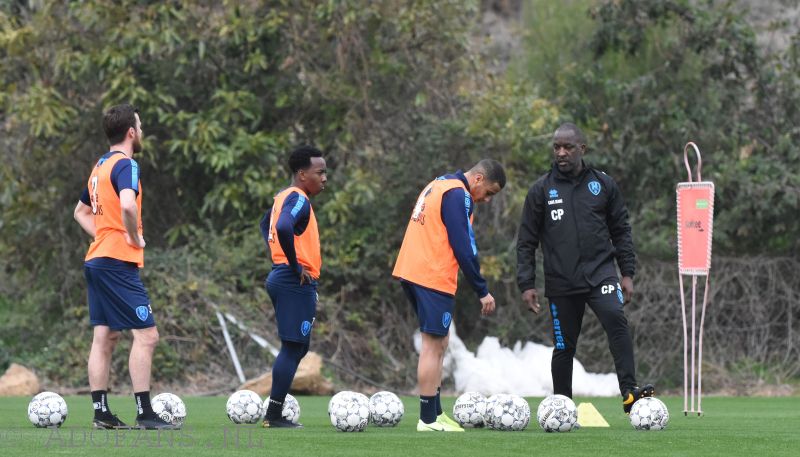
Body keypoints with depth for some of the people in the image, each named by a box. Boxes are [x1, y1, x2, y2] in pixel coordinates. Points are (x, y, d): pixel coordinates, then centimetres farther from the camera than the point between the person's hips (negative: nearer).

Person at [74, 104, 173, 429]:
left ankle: (101, 412, 8)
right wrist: (135, 238, -15)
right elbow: (128, 206, -31)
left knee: (105, 338, 9)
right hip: (119, 264, -10)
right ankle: (144, 414, -11)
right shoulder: (125, 165, -12)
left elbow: (81, 211, 30)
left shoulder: (100, 166, 16)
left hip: (96, 260, 10)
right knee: (146, 335, -8)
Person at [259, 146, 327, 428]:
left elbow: (266, 224, 32)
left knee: (299, 347, 15)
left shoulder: (284, 196, 15)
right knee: (293, 348, -6)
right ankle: (274, 416, -5)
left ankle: (274, 412, 14)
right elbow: (284, 228, -35)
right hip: (297, 283, -10)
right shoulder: (299, 200, -15)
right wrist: (295, 265, -22)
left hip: (282, 278, 10)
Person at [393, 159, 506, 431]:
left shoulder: (438, 185, 18)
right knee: (433, 345, -6)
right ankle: (428, 420, -4)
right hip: (434, 277, -10)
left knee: (438, 343, 15)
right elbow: (463, 247, -17)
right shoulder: (458, 195, -13)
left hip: (410, 273, 10)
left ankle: (435, 412, 16)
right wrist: (482, 291, -12)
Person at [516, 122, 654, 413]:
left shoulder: (603, 185, 6)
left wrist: (627, 273, 4)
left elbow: (621, 231, 12)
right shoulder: (542, 190, 4)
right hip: (561, 282, 1)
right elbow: (526, 242, 6)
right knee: (564, 346, 5)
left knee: (616, 319, -25)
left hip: (600, 272, -1)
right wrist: (526, 285, -1)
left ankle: (628, 393, -30)